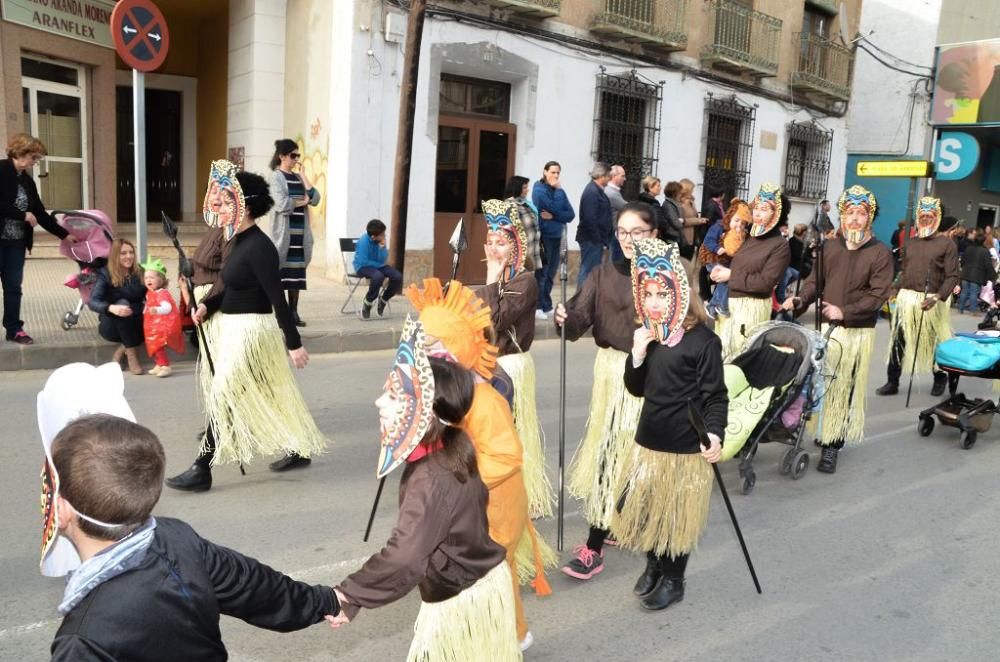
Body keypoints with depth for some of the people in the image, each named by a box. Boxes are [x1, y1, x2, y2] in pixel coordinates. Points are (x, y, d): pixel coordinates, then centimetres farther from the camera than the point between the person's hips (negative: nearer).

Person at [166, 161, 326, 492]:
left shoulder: (258, 247, -19)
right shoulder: (239, 242, 9)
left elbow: (277, 297, -21)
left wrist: (294, 344, -20)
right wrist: (207, 305, 4)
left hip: (251, 331, -10)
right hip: (237, 329, 10)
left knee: (222, 397, -4)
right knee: (269, 395, 17)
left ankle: (201, 471, 6)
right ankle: (299, 450, 30)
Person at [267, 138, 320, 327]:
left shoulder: (297, 177, 15)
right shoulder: (276, 176, -5)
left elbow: (315, 199, 2)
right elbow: (281, 204, -18)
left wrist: (303, 175, 0)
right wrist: (302, 202, -4)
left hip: (300, 234, 6)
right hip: (283, 234, -6)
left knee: (296, 274, 7)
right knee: (280, 273, -4)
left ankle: (293, 312, 13)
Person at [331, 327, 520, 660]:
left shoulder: (432, 480, -31)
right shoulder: (452, 448, -7)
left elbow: (404, 557, -36)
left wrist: (349, 595, -30)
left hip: (460, 600, -8)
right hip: (483, 582, 8)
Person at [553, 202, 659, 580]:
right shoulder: (604, 274, 5)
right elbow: (579, 320, -6)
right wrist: (564, 318, -27)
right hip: (611, 370, 5)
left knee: (616, 451, -4)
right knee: (609, 447, 13)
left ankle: (594, 547, 2)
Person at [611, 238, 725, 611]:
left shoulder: (703, 341, -15)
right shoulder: (648, 336, 4)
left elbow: (716, 396, -13)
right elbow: (636, 389, 8)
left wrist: (715, 434, -27)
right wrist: (637, 354, -8)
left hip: (686, 446, -6)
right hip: (648, 441, 6)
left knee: (678, 515, 9)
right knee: (645, 509, 17)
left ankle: (673, 580, 29)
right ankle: (653, 565, 41)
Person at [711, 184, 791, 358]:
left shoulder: (780, 245, -9)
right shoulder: (746, 236, 10)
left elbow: (765, 283, -17)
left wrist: (731, 276, -13)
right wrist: (720, 270, -8)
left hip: (753, 307, -6)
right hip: (729, 302, 6)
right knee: (723, 349, 11)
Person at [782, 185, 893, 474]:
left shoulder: (880, 253, -3)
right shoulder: (829, 247, 9)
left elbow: (878, 295, -10)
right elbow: (815, 280, 10)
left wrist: (845, 312, -20)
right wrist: (800, 300, -9)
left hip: (856, 332, -4)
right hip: (825, 327, 4)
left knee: (844, 390, -1)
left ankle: (832, 446, 6)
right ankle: (821, 433, 21)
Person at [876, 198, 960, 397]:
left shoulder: (947, 244, -3)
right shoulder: (910, 243, 13)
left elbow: (953, 276, -9)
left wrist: (938, 297, -22)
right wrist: (898, 295, 8)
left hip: (931, 301, -4)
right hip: (906, 299, 4)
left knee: (934, 342, 8)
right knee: (898, 341, 1)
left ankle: (940, 378, 29)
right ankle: (892, 382, 8)